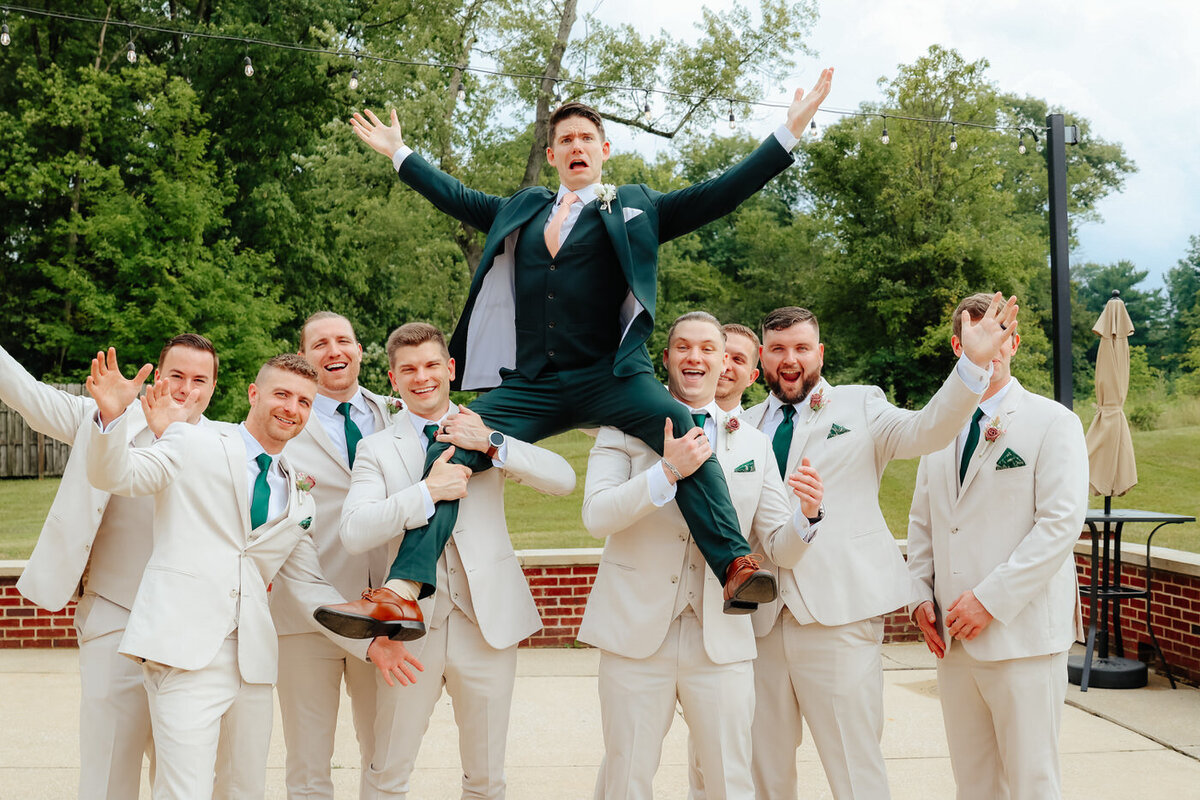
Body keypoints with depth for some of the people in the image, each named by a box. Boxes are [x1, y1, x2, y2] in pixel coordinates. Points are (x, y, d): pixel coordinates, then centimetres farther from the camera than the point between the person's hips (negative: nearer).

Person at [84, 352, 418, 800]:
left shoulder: (299, 497, 18)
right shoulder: (194, 448, 4)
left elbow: (309, 584, 21)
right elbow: (114, 476, -4)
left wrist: (370, 641, 11)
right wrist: (111, 416, -24)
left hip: (252, 658, 6)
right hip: (186, 650, -5)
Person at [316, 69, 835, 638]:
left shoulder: (636, 207, 13)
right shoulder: (522, 210, 24)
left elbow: (719, 194, 7)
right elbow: (456, 198, 37)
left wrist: (789, 133, 2)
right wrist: (399, 151, 43)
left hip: (609, 376, -3)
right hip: (529, 386, 4)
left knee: (685, 430, -31)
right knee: (446, 455, -15)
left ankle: (735, 570, -34)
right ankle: (404, 591, -19)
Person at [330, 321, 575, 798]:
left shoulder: (486, 432, 7)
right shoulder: (376, 449, 4)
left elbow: (563, 480, -6)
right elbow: (353, 533, -12)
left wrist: (491, 444, -17)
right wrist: (427, 493, -21)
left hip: (487, 622, 1)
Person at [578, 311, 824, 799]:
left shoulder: (754, 445, 10)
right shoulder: (625, 428, 3)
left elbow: (779, 549, 8)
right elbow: (596, 516, -11)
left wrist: (806, 515, -14)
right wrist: (668, 471, -22)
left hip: (721, 642, 2)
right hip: (638, 632, -2)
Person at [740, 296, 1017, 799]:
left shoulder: (859, 407, 6)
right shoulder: (744, 427, 15)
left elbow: (925, 431, -12)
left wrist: (974, 363, -27)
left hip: (840, 616, -4)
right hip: (760, 619, 4)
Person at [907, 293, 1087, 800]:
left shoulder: (1052, 422, -4)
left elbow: (1061, 523, -12)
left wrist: (991, 599, -16)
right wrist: (921, 596, 6)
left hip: (1022, 632, -5)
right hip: (953, 636, 6)